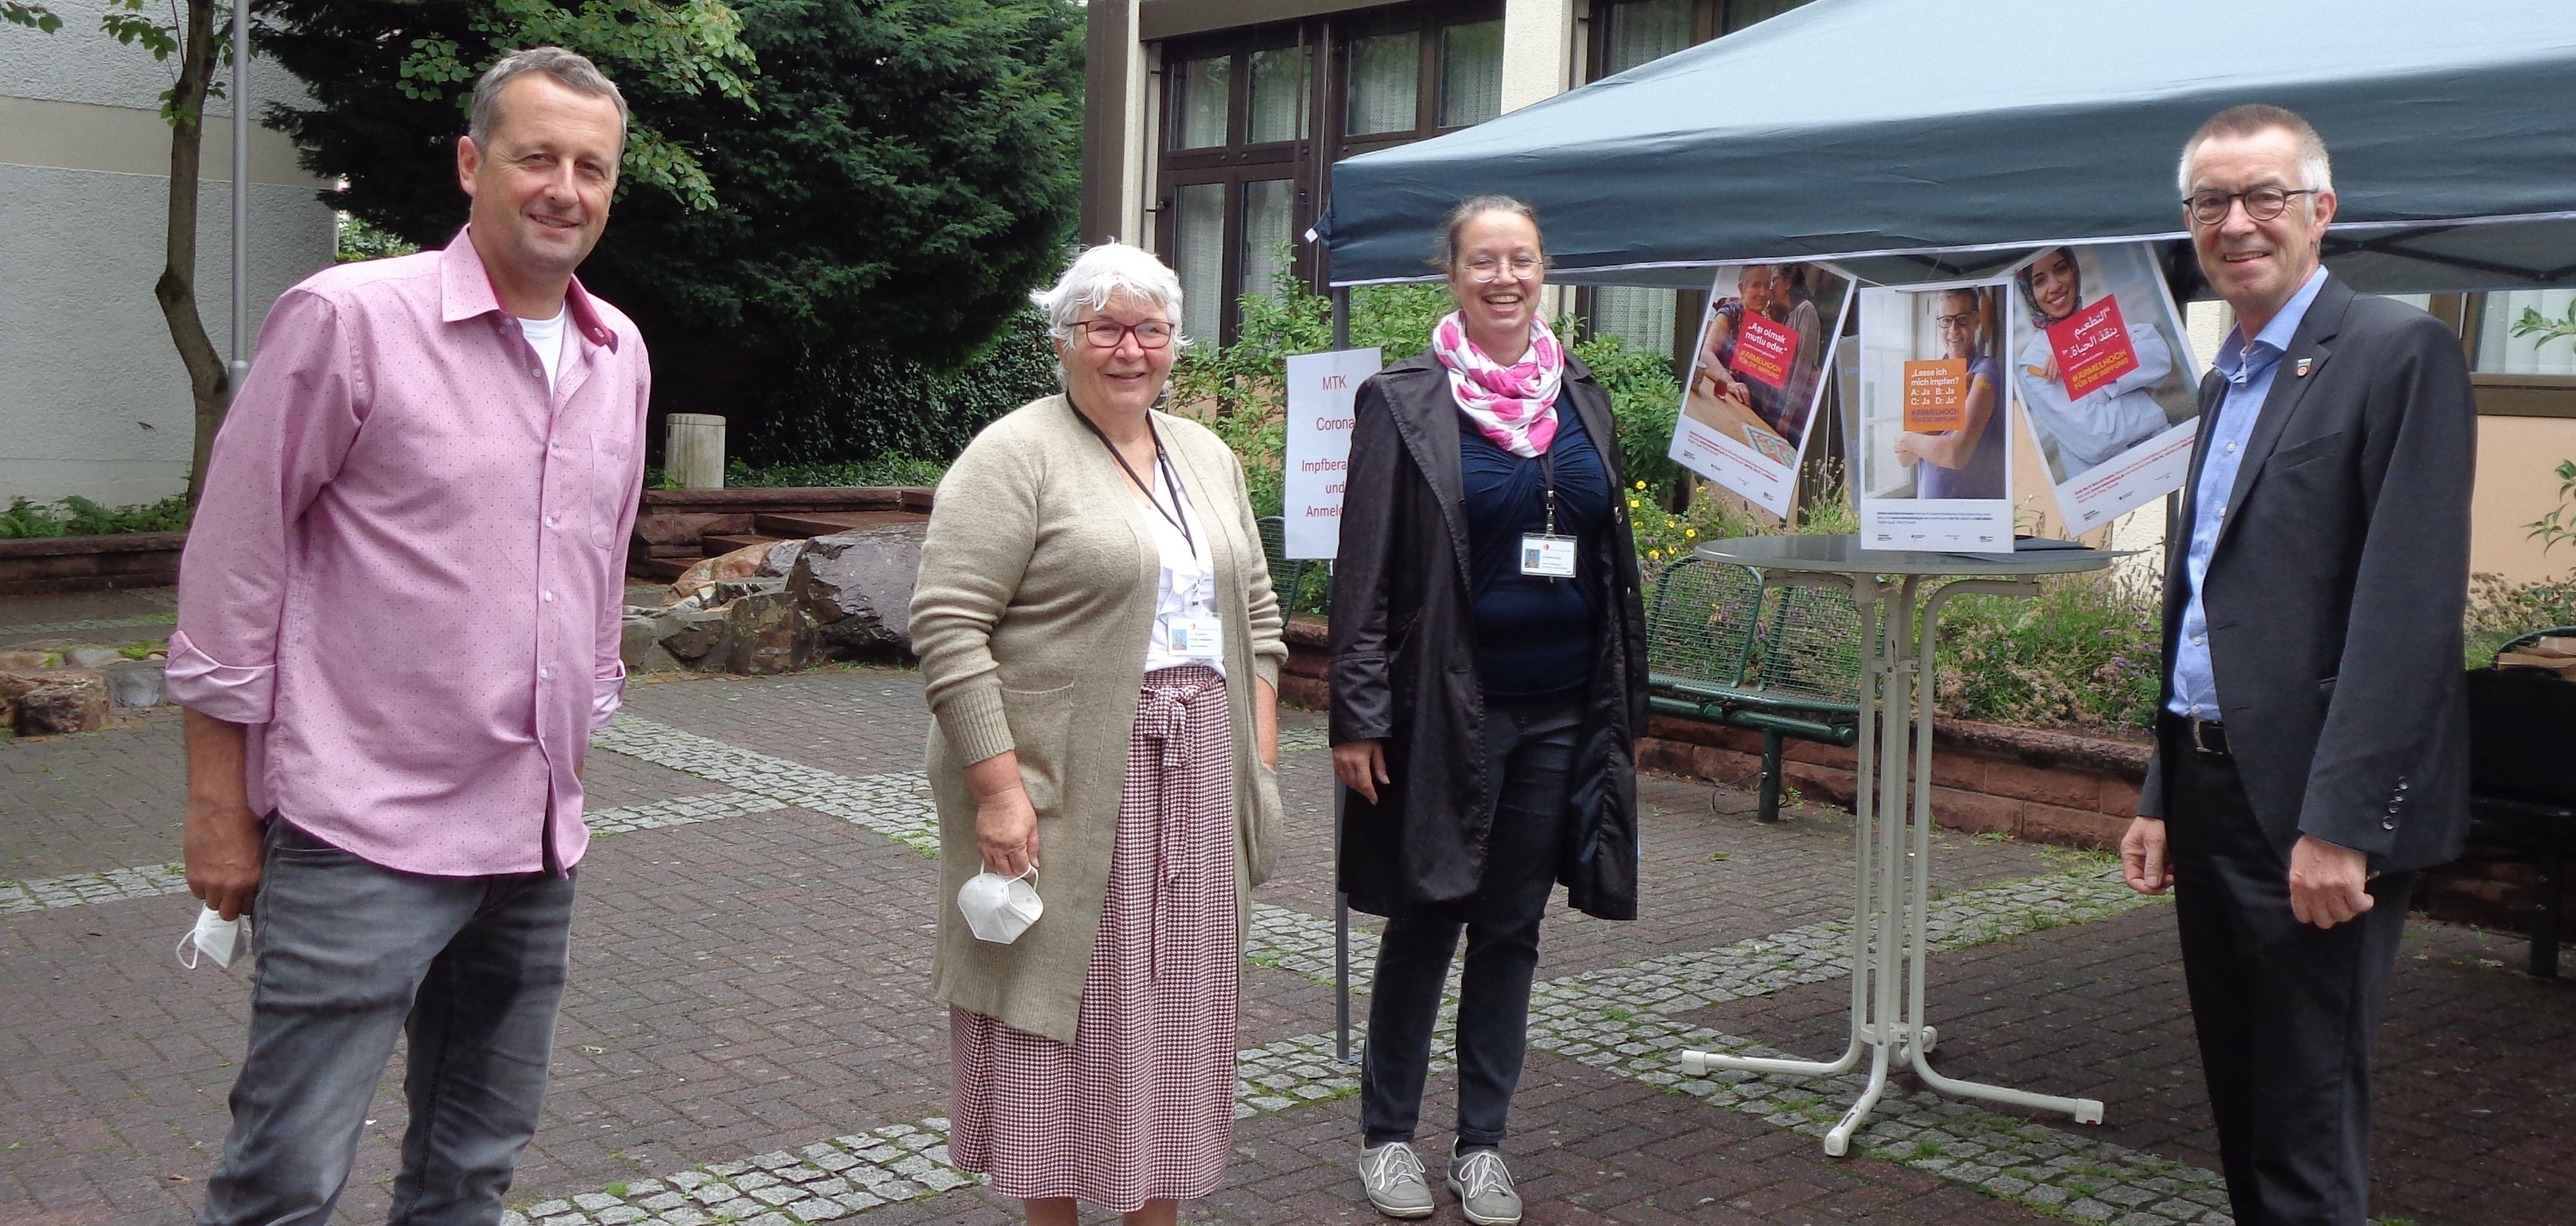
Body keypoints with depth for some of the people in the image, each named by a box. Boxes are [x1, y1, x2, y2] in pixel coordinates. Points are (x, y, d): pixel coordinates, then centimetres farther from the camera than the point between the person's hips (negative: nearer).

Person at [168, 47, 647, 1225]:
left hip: (536, 840, 6)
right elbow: (231, 565, -6)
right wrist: (218, 805, -6)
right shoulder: (348, 318, -9)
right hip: (363, 833, -6)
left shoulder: (619, 352, 9)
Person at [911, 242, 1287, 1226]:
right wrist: (998, 787, -19)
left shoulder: (1208, 459, 14)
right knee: (1065, 1005, 3)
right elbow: (949, 626, -14)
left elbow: (1256, 615, 18)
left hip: (1195, 785, 6)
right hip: (1067, 786, -6)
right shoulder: (1017, 456, -7)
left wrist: (1258, 757, 8)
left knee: (1174, 1011, 11)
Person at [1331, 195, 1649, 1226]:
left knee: (1512, 929, 11)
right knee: (1425, 926, 6)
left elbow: (1613, 558, 15)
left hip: (1560, 714, 4)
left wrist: (1627, 707, 12)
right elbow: (1365, 571, -7)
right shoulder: (1404, 402, -5)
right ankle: (1387, 1133, 23)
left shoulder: (1582, 397, 9)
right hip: (1446, 712, -4)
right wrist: (1357, 717, -12)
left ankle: (1483, 1143, 23)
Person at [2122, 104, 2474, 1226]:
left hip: (2313, 809, -8)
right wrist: (2162, 794, 16)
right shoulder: (2225, 380, 17)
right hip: (2213, 792, 8)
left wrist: (2341, 823, -22)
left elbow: (2410, 606, -18)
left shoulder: (2399, 352, -9)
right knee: (2242, 1122, 16)